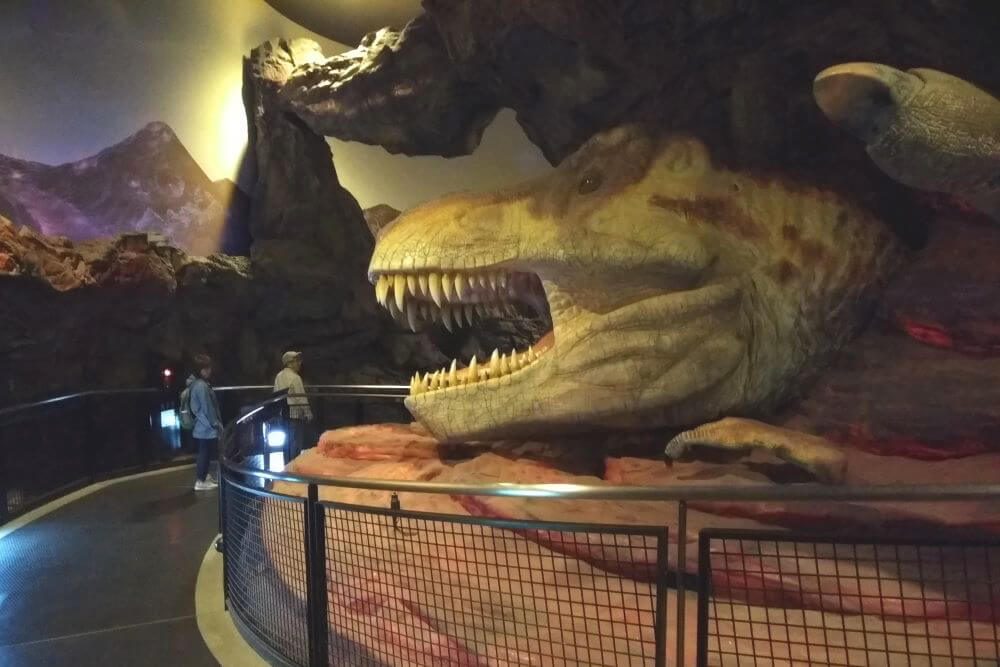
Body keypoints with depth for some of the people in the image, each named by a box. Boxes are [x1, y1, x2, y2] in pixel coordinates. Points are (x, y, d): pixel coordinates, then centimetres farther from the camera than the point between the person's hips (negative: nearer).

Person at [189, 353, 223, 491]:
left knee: (204, 454, 18)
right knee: (205, 455, 0)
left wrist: (216, 424, 20)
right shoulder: (202, 386, -22)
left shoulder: (197, 384, 10)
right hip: (207, 428, -10)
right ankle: (200, 482, 7)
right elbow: (208, 409, -21)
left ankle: (203, 477, 28)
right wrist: (217, 425, -12)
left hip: (202, 427, 10)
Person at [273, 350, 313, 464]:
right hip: (295, 414, -8)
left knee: (287, 441, 14)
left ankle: (287, 465, 20)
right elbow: (301, 397, -14)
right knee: (296, 442, -2)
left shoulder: (279, 376, 9)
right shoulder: (295, 377, -14)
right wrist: (308, 413, -7)